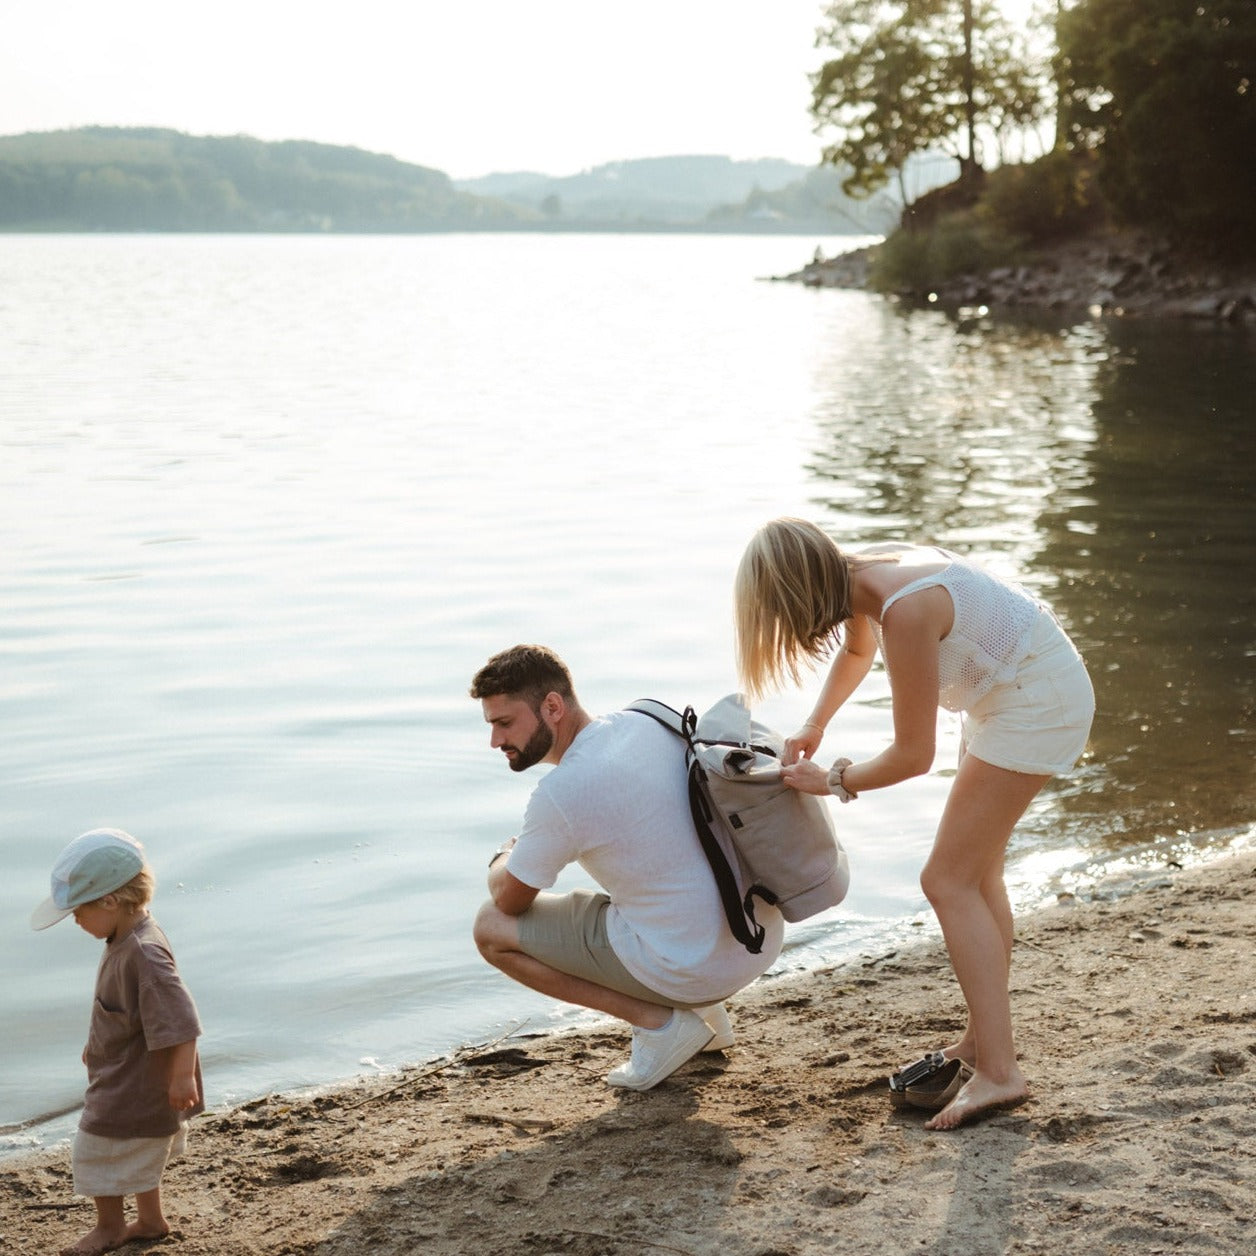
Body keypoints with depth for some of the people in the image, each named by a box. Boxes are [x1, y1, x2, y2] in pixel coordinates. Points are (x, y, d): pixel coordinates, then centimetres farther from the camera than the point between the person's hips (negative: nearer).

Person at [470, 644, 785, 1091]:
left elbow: (509, 900, -1)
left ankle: (659, 1021, 0)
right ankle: (704, 1011, 22)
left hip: (691, 969, -8)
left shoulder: (559, 794, -19)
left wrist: (502, 859, 20)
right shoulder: (646, 721, 3)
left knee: (492, 927, 2)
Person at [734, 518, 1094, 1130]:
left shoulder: (904, 610, -31)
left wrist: (833, 781, -8)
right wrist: (814, 726, 12)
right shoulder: (862, 574, -4)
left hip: (1035, 701, -10)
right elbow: (858, 649, 22)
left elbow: (913, 755, -22)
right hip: (1008, 694, 10)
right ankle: (983, 1040, 27)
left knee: (949, 881, -11)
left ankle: (998, 1071, -12)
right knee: (977, 873, 17)